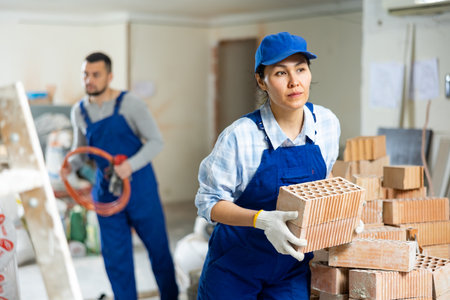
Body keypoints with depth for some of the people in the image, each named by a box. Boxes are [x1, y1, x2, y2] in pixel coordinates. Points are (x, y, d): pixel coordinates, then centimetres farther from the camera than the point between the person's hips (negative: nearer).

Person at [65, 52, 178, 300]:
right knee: (115, 258, 6)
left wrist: (131, 164, -27)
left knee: (158, 248, 9)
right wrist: (69, 166, -4)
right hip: (106, 192, 4)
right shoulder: (79, 112, 4)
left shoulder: (129, 104, -11)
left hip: (140, 188, -3)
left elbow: (156, 141, -11)